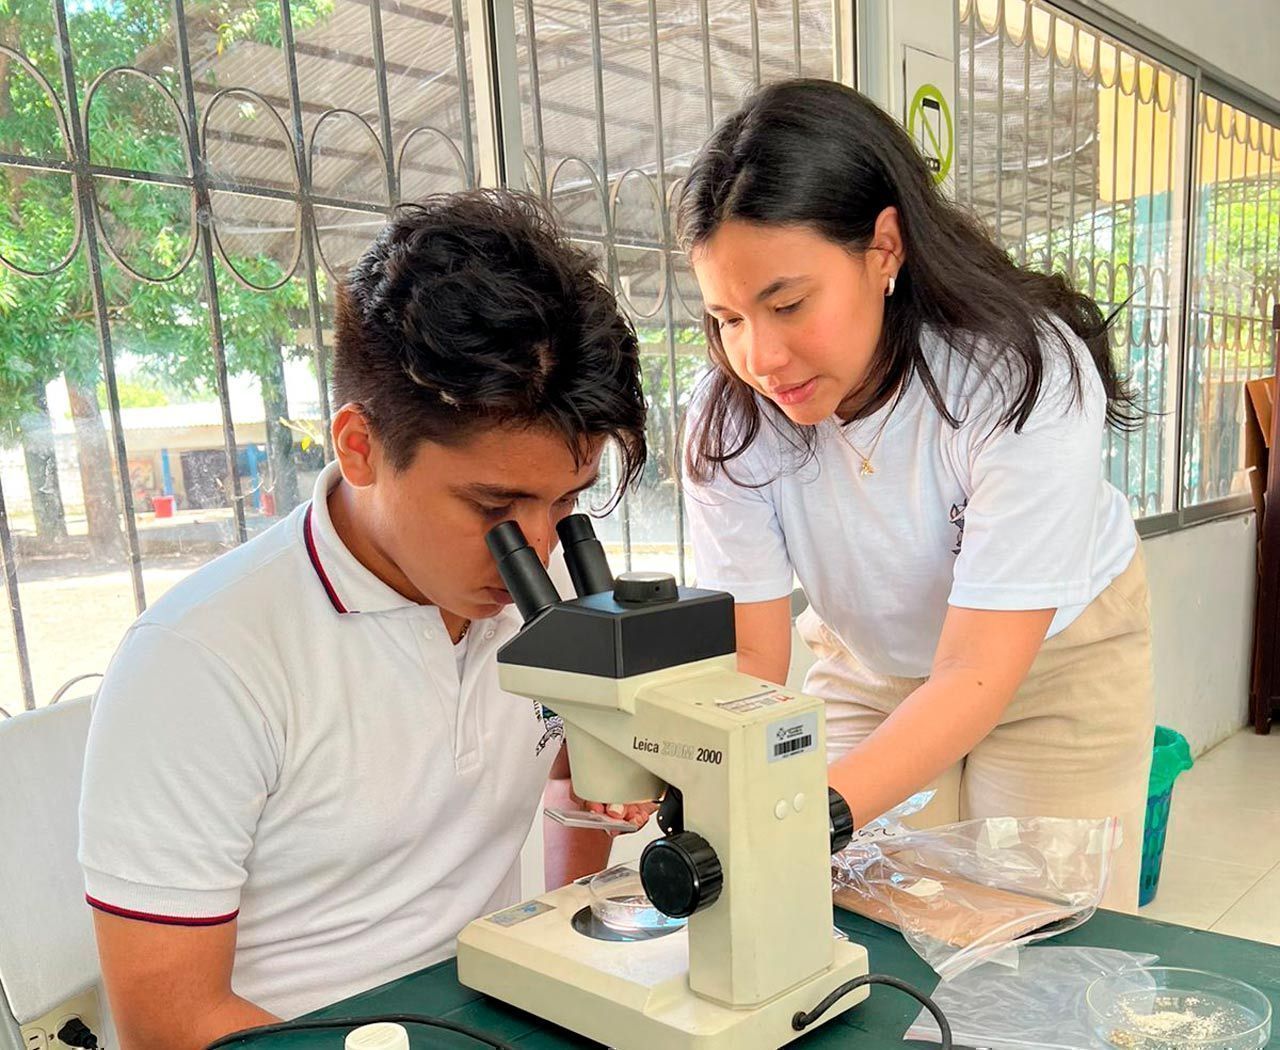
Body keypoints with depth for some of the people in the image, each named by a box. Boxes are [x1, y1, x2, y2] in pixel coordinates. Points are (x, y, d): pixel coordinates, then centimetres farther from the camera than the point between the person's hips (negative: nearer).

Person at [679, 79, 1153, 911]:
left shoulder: (1030, 375, -33)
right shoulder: (733, 418, -23)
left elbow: (976, 674, -36)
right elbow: (748, 656, -23)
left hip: (1058, 657, -2)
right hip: (871, 666, 3)